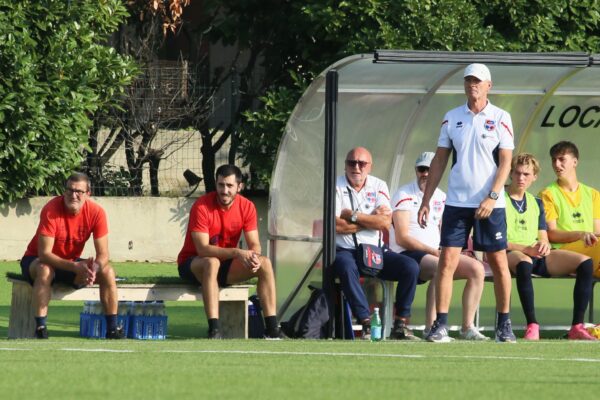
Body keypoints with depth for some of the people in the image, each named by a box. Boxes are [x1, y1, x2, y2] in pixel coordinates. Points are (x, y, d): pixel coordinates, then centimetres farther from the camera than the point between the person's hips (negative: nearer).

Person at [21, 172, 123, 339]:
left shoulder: (96, 212, -18)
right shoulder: (51, 210, -28)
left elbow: (103, 254, -16)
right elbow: (44, 253, -31)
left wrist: (94, 268, -39)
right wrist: (76, 267, -42)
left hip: (72, 262, 4)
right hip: (36, 260, -4)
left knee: (107, 272, -16)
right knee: (45, 270, -38)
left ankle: (112, 328, -9)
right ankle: (40, 329, -36)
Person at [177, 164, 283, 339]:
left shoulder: (247, 207, -6)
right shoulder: (202, 206, -21)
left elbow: (254, 244, -7)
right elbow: (202, 249, -28)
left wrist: (254, 257, -32)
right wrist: (236, 253, -39)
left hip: (225, 265, 5)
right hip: (193, 264, -5)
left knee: (265, 263, -16)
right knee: (212, 263, -39)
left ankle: (272, 330, -18)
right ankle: (214, 331, -45)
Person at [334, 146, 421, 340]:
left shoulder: (378, 186, 9)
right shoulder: (336, 187, 0)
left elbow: (386, 222, -6)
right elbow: (336, 225, -15)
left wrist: (353, 216, -10)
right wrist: (371, 219, -7)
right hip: (345, 251, -4)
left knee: (411, 267, -18)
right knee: (347, 268, -38)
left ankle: (401, 324, -15)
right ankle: (367, 325, -39)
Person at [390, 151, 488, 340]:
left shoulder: (441, 198, 16)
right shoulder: (405, 195, -6)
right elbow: (402, 238, -13)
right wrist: (433, 251, -19)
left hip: (436, 253, 7)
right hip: (408, 254, -7)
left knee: (477, 269, -10)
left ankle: (468, 327, -10)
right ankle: (431, 328, -35)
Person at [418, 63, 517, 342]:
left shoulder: (500, 118, 0)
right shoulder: (452, 118, 8)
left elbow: (505, 162, -4)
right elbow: (439, 161, 11)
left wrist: (491, 197, -16)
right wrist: (426, 201, 6)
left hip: (490, 204, -2)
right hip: (456, 202, 2)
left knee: (498, 263, 2)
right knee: (447, 261, -6)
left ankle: (504, 325, 12)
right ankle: (440, 326, -6)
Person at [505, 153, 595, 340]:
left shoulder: (536, 203, 23)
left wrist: (544, 245, -7)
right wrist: (525, 249, -19)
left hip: (537, 256, 6)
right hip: (509, 254, -6)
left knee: (585, 263, -15)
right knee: (524, 263, -45)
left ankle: (577, 326, -21)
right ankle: (532, 326, -43)